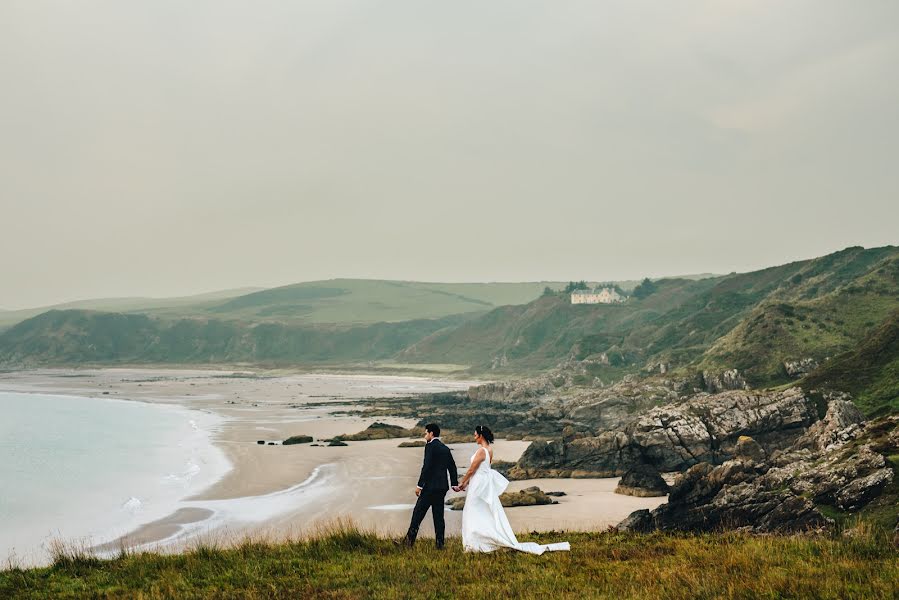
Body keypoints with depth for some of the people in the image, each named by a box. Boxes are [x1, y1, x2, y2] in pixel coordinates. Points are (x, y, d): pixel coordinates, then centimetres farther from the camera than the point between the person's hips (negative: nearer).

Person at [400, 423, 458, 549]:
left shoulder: (430, 446, -9)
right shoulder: (445, 448, 15)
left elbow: (426, 467, -16)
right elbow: (452, 467, 17)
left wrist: (420, 485, -15)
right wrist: (455, 483, 22)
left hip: (430, 486, -8)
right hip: (442, 487, 8)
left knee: (418, 512, -3)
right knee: (438, 514, 8)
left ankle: (410, 540, -4)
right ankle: (440, 543, 5)